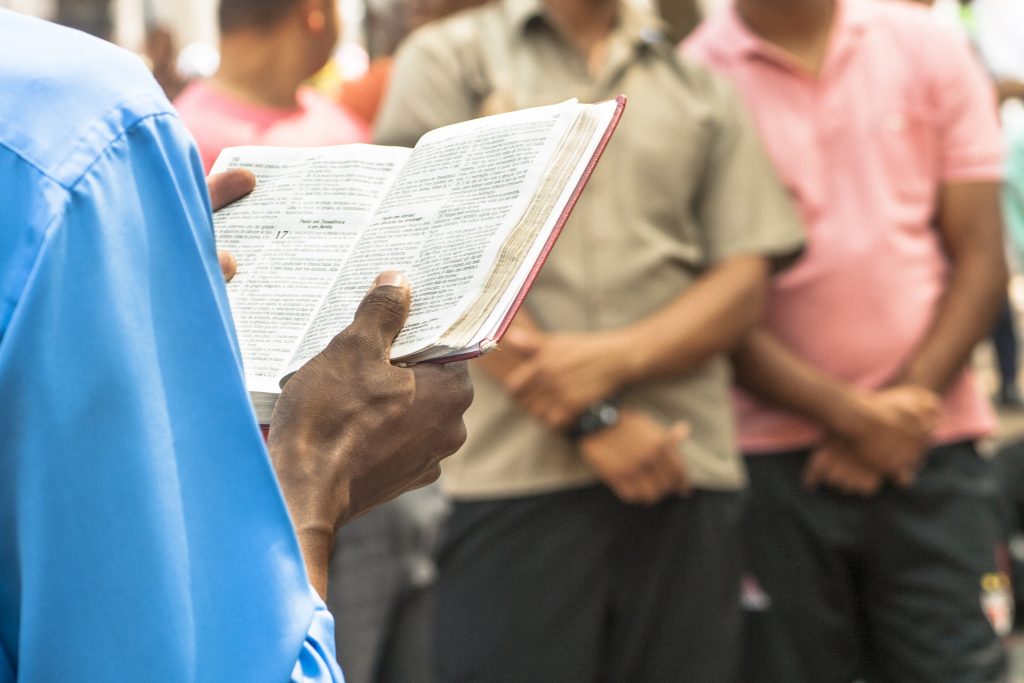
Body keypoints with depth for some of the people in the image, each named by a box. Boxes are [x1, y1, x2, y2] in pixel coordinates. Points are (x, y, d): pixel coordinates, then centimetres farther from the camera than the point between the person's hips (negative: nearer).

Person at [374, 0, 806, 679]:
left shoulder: (703, 88, 16)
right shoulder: (449, 57, 9)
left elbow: (745, 284, 8)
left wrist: (614, 360, -11)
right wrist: (591, 421, -9)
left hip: (684, 476, 3)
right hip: (515, 480, -2)